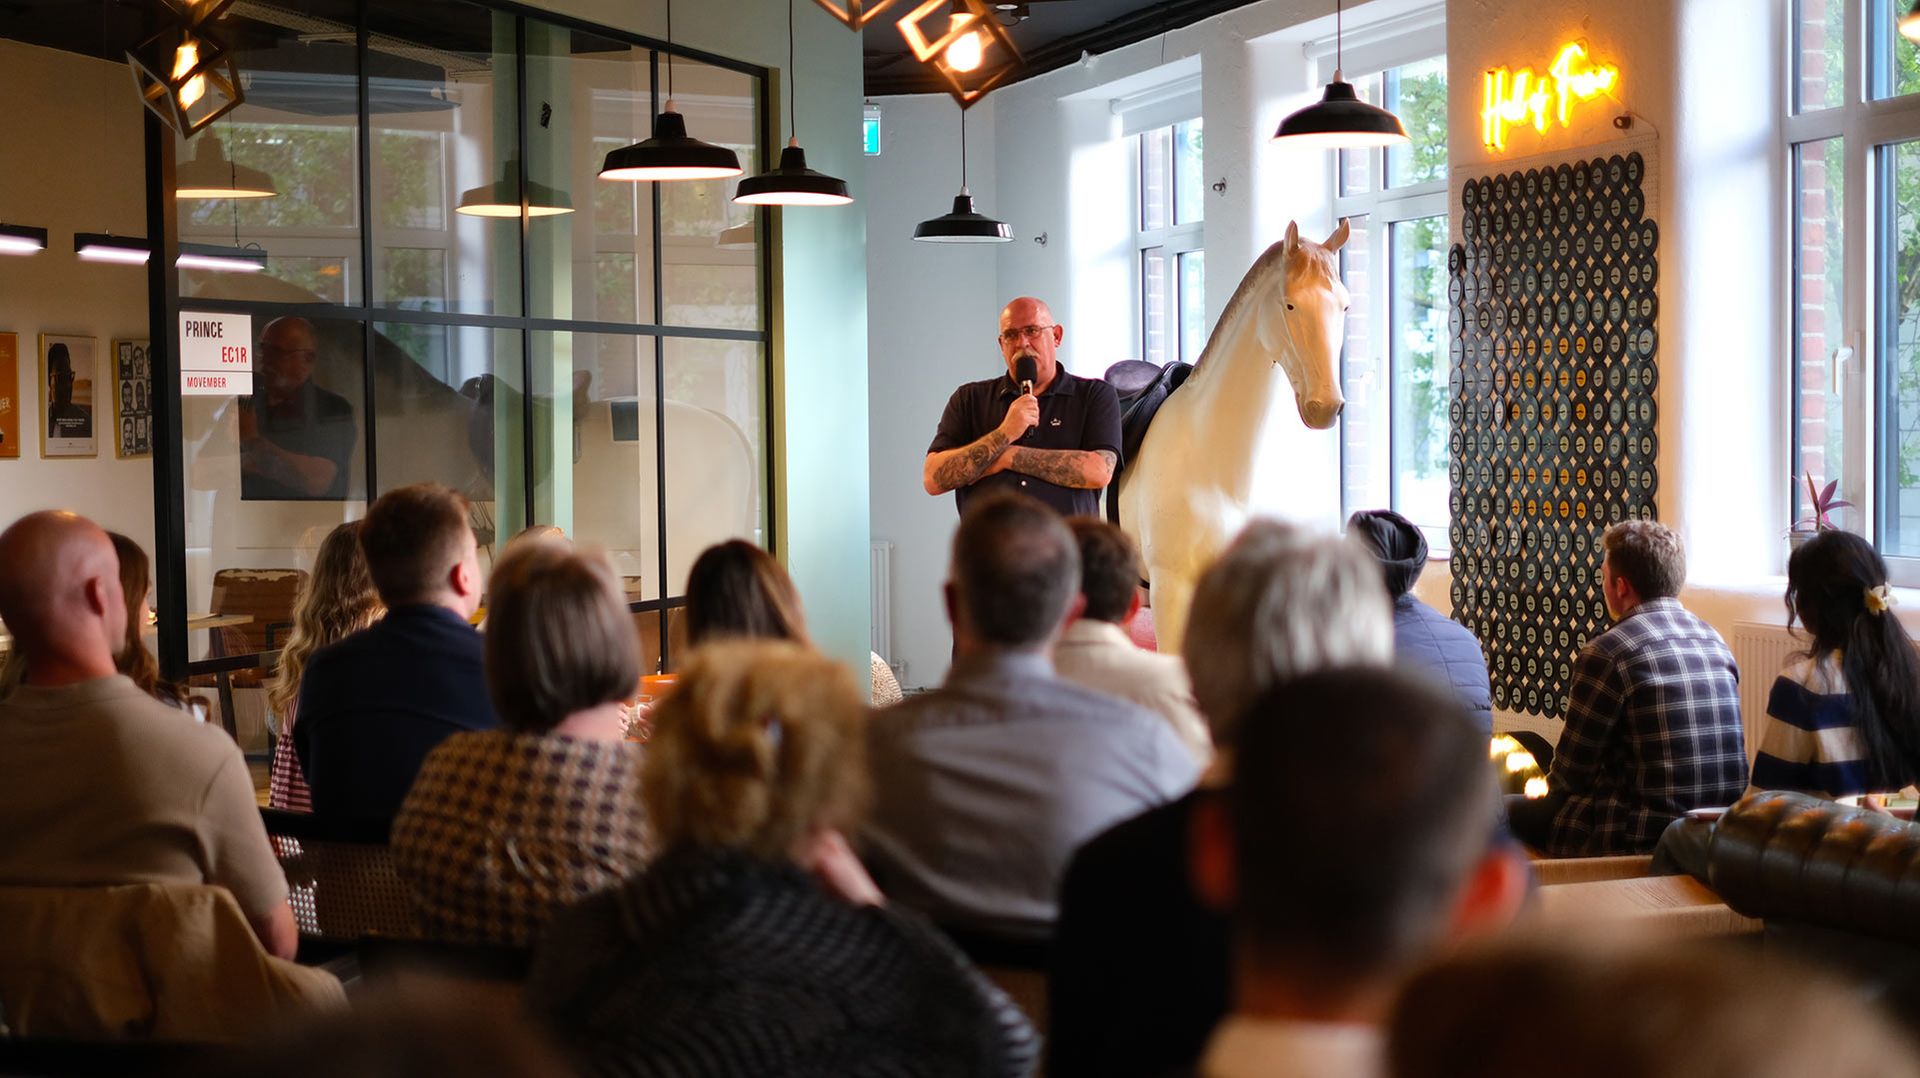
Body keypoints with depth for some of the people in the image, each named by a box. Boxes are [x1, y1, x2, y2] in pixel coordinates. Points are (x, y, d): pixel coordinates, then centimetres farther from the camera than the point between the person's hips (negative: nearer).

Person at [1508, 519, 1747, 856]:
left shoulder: (1606, 653, -13)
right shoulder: (1714, 640, 8)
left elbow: (1570, 775, -7)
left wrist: (1553, 786, 18)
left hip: (1645, 840, -7)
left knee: (1510, 812, 8)